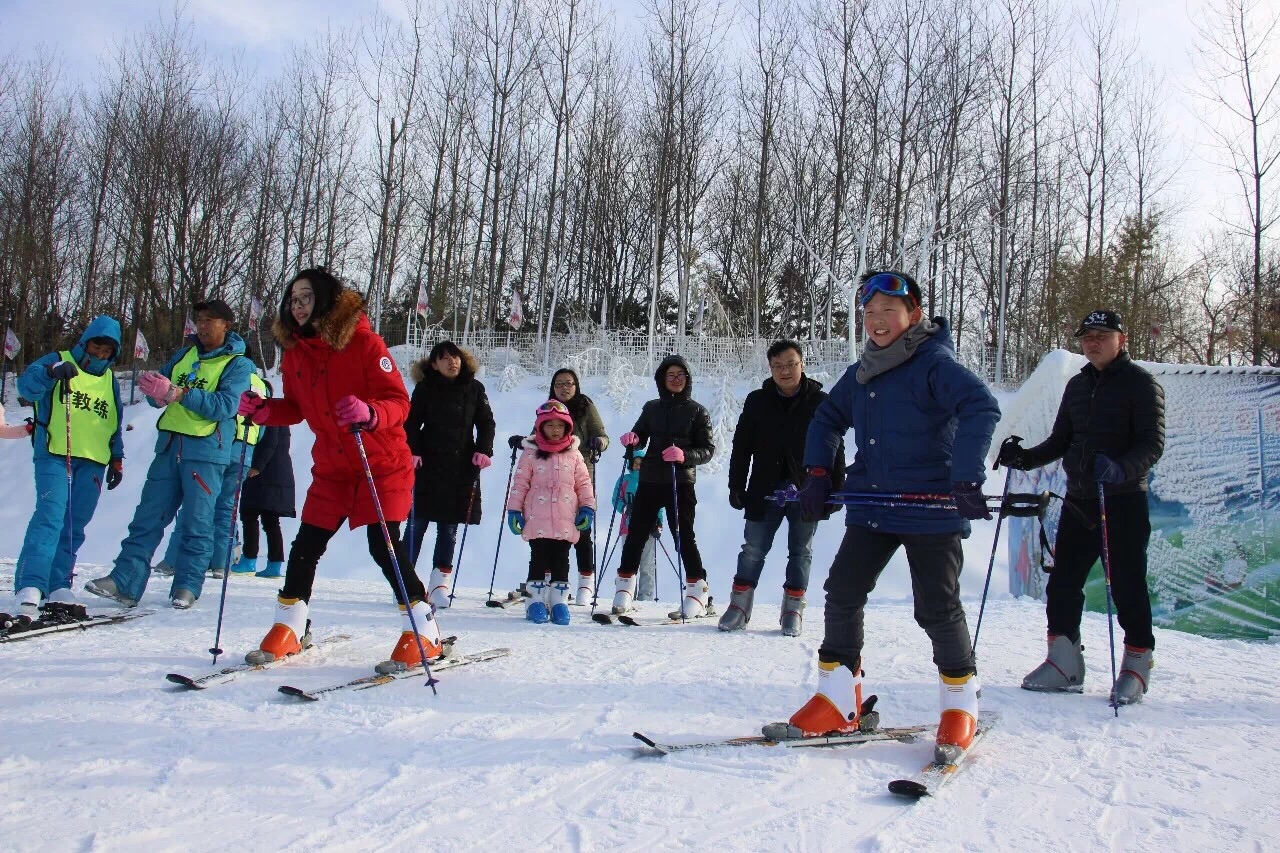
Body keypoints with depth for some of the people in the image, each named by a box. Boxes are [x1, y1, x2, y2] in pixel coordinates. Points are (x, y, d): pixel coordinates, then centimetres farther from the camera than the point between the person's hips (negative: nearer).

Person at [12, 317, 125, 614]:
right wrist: (52, 372, -30)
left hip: (93, 463, 5)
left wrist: (116, 459, 18)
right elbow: (26, 386, -11)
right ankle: (30, 584, -21)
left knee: (74, 526, 2)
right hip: (54, 456, -5)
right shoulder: (58, 361, 7)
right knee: (50, 515, -18)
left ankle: (58, 585, 5)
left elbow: (115, 426, 26)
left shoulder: (111, 381, 21)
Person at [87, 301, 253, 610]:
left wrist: (179, 393, -23)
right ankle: (125, 581, 6)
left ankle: (187, 587, 7)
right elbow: (158, 390, 16)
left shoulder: (238, 364, -1)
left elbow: (224, 406, -16)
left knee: (196, 523, -1)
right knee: (148, 517, 4)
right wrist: (155, 392, -8)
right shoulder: (185, 353, 16)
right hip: (170, 446, 5)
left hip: (206, 451, -5)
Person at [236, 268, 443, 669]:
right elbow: (295, 408, 13)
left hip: (382, 464, -6)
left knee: (384, 546, -12)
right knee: (306, 544, 7)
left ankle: (425, 634, -1)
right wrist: (261, 410, -7)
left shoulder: (363, 342, -15)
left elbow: (399, 402, -19)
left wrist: (369, 413, -40)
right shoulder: (294, 352, 3)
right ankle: (289, 629, 26)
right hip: (331, 468, 6)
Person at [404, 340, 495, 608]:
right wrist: (412, 452, -13)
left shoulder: (474, 388, 6)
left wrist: (484, 450, -4)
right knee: (418, 523, 1)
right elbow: (412, 423, 1)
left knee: (449, 527, 4)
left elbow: (486, 422, 10)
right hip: (428, 465, -1)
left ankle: (439, 583, 10)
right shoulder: (426, 388, 2)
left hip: (462, 468, 1)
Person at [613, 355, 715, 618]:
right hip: (650, 480, 3)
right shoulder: (652, 408, 12)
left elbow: (707, 449, -1)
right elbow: (640, 437, 17)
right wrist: (632, 439, -7)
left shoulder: (697, 411, 3)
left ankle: (698, 591, 8)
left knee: (684, 535, -2)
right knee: (636, 532, 4)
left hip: (681, 482, -3)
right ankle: (625, 585, 17)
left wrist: (684, 455, -20)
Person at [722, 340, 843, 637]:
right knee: (753, 550, 5)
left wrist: (835, 489, -3)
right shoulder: (757, 401, 3)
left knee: (800, 552, 9)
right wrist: (736, 486, 1)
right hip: (765, 491, 1)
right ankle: (739, 606, 14)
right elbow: (741, 447, 6)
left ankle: (793, 609, 19)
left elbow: (835, 449, 0)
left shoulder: (820, 402, -2)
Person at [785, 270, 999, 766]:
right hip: (871, 506, 6)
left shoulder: (935, 365, -10)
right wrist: (818, 474, 9)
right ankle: (839, 698, 11)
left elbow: (981, 409, -24)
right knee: (842, 592, -1)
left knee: (937, 608, -2)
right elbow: (828, 418, 23)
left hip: (931, 509, -6)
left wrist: (966, 479, -33)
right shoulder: (861, 373, 12)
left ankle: (961, 705, 20)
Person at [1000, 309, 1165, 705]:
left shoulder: (1140, 382, -3)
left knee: (1127, 583, 0)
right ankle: (1064, 663, 14)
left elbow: (1153, 443, -12)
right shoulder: (1077, 386, 15)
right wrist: (1024, 457, 0)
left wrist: (1121, 469, -31)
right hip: (1079, 498, 6)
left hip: (1124, 500, -6)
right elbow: (1060, 441, 17)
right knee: (1062, 582, 5)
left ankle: (1137, 664, 14)